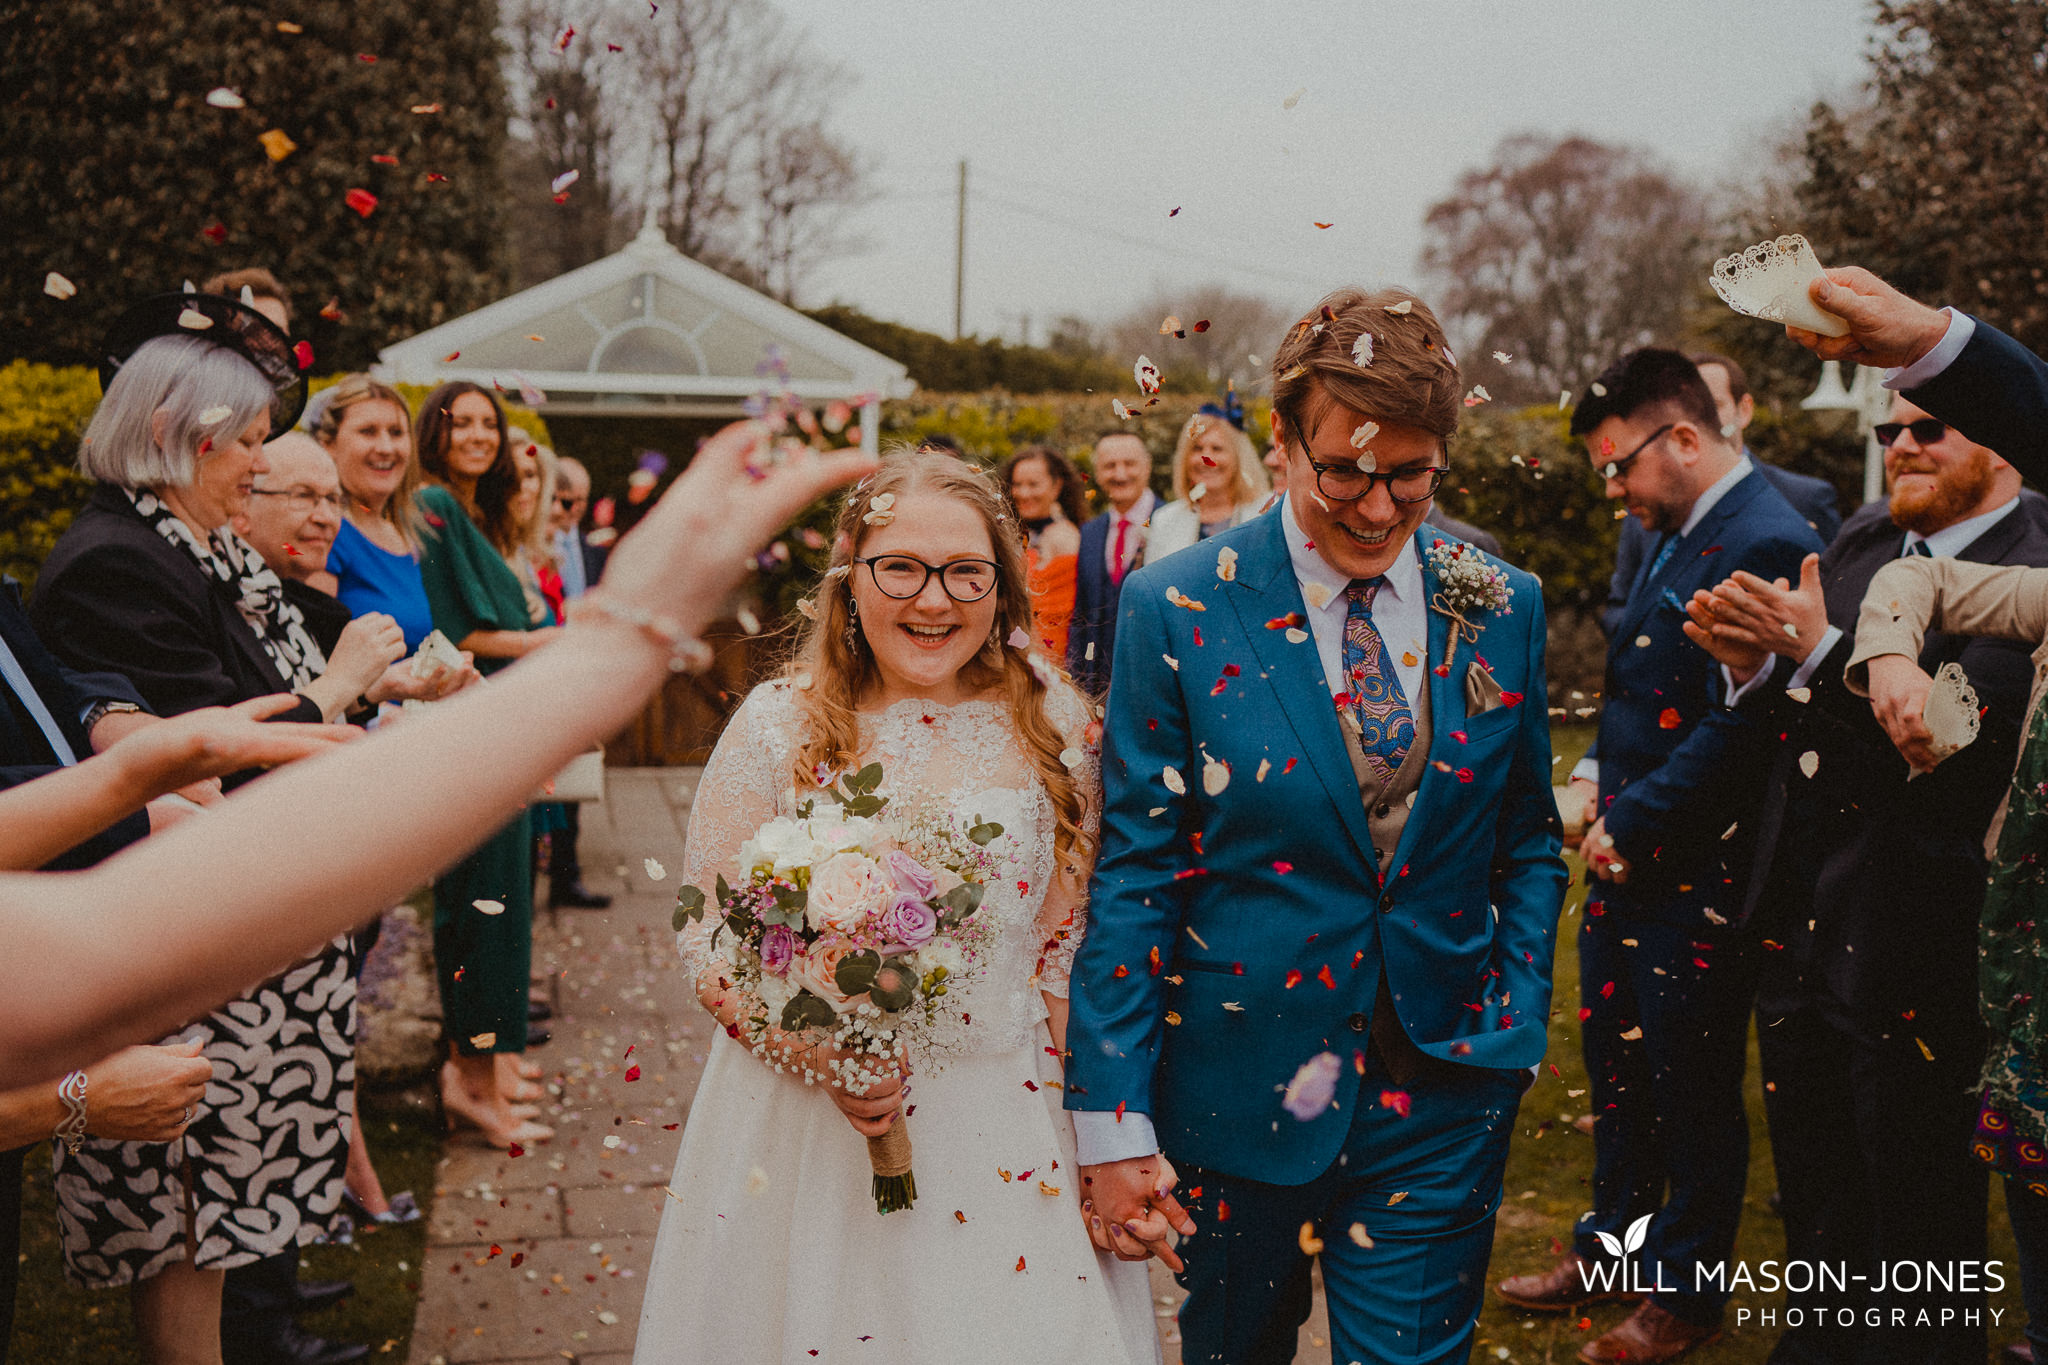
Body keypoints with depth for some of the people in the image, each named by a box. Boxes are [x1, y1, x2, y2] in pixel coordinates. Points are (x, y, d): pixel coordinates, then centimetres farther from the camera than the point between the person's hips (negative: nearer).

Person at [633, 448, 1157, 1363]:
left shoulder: (1051, 723, -3)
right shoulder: (780, 724, -8)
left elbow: (1069, 930, 4)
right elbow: (707, 935, -4)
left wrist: (1046, 1076, -1)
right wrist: (818, 1052, -18)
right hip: (808, 1125, -1)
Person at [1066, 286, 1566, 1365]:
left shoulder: (1502, 608, 0)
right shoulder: (1177, 610, -10)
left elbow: (1528, 839, 11)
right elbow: (1132, 874, -9)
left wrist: (1517, 1026, 1)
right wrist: (1112, 1126, -10)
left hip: (1443, 1095, 2)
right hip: (1240, 1090, -1)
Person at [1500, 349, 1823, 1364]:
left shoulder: (1766, 546, -20)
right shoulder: (1673, 533, 10)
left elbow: (1735, 730, -24)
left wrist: (1632, 825, -17)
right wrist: (1599, 773, 7)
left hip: (1696, 872, -9)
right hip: (1627, 859, 9)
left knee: (1693, 1087, 8)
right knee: (1616, 1061, 20)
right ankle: (1615, 1246, 39)